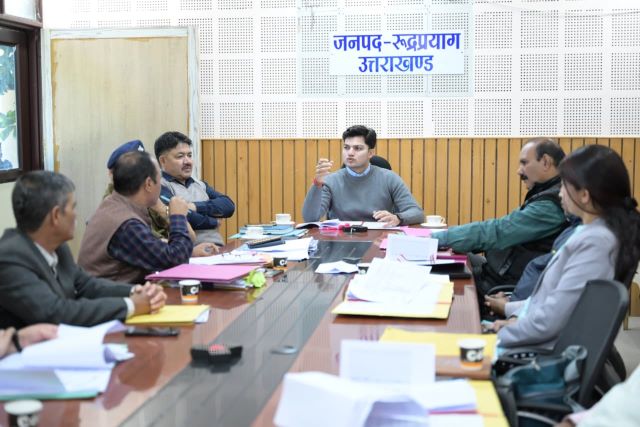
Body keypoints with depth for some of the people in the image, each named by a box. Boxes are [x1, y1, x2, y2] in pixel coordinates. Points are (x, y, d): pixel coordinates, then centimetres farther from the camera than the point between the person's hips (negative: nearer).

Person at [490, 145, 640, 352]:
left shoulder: (594, 243, -24)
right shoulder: (594, 231, 6)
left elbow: (548, 322, -24)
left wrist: (498, 336, -13)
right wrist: (517, 316, 4)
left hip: (548, 351, -9)